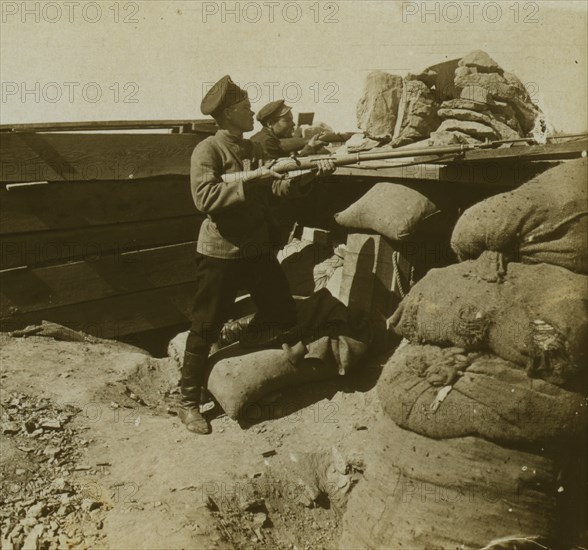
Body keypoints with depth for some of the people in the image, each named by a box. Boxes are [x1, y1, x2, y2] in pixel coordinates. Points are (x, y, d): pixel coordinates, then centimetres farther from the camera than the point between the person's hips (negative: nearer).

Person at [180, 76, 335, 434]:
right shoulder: (208, 150, -11)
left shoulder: (254, 149, 12)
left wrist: (312, 174, 1)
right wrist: (248, 179, -24)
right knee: (206, 328, 1)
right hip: (220, 253, -7)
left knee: (284, 316, 13)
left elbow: (276, 189, 12)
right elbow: (205, 198, -23)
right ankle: (189, 402, 15)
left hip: (259, 250, 7)